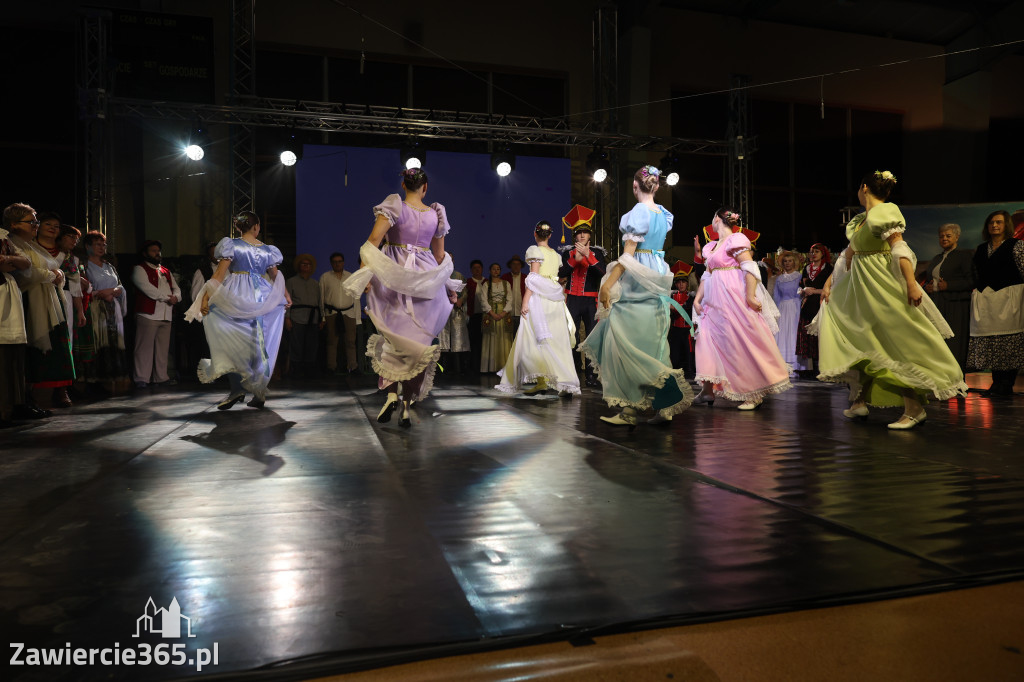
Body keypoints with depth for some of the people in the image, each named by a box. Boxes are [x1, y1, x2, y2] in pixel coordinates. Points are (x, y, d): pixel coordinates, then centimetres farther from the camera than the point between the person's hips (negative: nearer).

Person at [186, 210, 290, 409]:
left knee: (233, 344, 2)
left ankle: (237, 388, -11)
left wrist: (206, 297, -8)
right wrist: (286, 296, 28)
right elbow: (276, 277, 14)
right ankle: (259, 394, 10)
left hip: (236, 299, -3)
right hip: (261, 300, 3)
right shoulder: (268, 250, 8)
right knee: (259, 346, 8)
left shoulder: (231, 245, -1)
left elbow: (219, 274, -8)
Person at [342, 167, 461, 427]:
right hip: (425, 282, 2)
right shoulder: (436, 214, 8)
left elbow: (374, 238, -15)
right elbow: (440, 255, 14)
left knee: (391, 337, 10)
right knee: (417, 342, 4)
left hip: (393, 277, -2)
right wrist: (449, 286, 25)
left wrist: (364, 270, -15)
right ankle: (406, 406, 3)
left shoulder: (394, 206, -1)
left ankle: (391, 393, -7)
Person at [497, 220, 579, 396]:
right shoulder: (556, 255, 16)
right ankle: (566, 383, -1)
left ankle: (542, 380, -17)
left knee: (536, 339, -5)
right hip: (556, 302, 6)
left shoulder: (535, 251, -2)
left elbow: (533, 278, -10)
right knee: (558, 342, 4)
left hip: (539, 299, -6)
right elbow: (558, 279, 14)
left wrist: (525, 301, -12)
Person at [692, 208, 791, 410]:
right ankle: (708, 390, 8)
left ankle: (754, 395, 1)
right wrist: (697, 298, 10)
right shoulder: (711, 246, 18)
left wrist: (750, 297, -22)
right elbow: (706, 275, 19)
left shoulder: (736, 240, -7)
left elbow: (750, 269, -15)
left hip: (734, 301, -8)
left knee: (741, 344, -6)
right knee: (708, 340, 4)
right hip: (715, 303, 9)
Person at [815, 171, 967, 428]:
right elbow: (847, 255, 19)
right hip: (861, 289, 9)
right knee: (863, 346, 10)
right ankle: (860, 402, 16)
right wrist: (828, 283, 18)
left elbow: (900, 249, -19)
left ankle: (915, 409, -2)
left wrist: (912, 284, -26)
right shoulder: (859, 219, 14)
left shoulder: (885, 212, -11)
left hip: (883, 289, -9)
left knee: (898, 345, -6)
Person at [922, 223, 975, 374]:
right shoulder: (936, 259, 22)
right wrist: (927, 287, 5)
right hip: (935, 307, 6)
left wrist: (948, 286, -17)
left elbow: (971, 281, -8)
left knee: (954, 344, -8)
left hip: (955, 308, -6)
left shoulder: (965, 255, 1)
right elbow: (928, 280, 27)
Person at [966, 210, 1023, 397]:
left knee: (1009, 342, -3)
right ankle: (997, 383, 11)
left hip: (1009, 298, -4)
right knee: (990, 343, 4)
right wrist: (976, 294, 14)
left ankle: (1006, 385, 2)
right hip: (985, 301, 5)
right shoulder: (980, 249, 15)